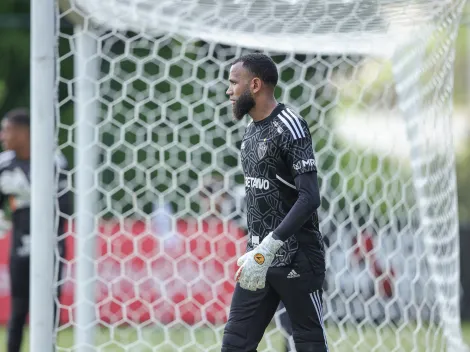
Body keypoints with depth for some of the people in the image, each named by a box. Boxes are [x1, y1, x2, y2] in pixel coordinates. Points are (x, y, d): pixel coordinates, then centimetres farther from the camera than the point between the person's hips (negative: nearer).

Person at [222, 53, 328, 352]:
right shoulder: (252, 129, 13)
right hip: (260, 256, 8)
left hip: (295, 258, -8)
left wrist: (269, 247, -28)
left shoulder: (288, 126, -14)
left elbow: (310, 198, -22)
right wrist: (257, 250, 20)